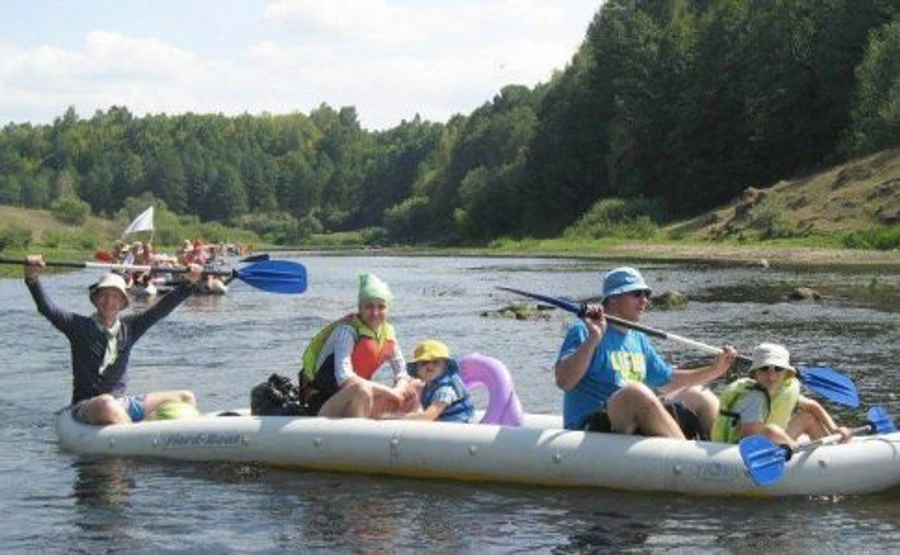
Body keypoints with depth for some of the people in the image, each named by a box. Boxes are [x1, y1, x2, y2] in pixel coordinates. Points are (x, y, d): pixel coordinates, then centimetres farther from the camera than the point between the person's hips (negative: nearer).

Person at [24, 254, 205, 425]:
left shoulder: (128, 327, 8)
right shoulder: (80, 327, -4)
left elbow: (161, 309, 7)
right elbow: (47, 308, -16)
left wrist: (189, 284, -2)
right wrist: (32, 278, -32)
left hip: (121, 402, 6)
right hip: (85, 407, -6)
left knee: (186, 399, 0)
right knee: (107, 403, -44)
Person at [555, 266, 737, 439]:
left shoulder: (639, 340, 20)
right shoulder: (584, 332, -6)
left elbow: (668, 381, 28)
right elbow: (563, 381, -21)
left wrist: (714, 370, 19)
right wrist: (593, 339, -30)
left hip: (637, 426, 9)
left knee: (698, 395, 9)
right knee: (636, 392, -33)